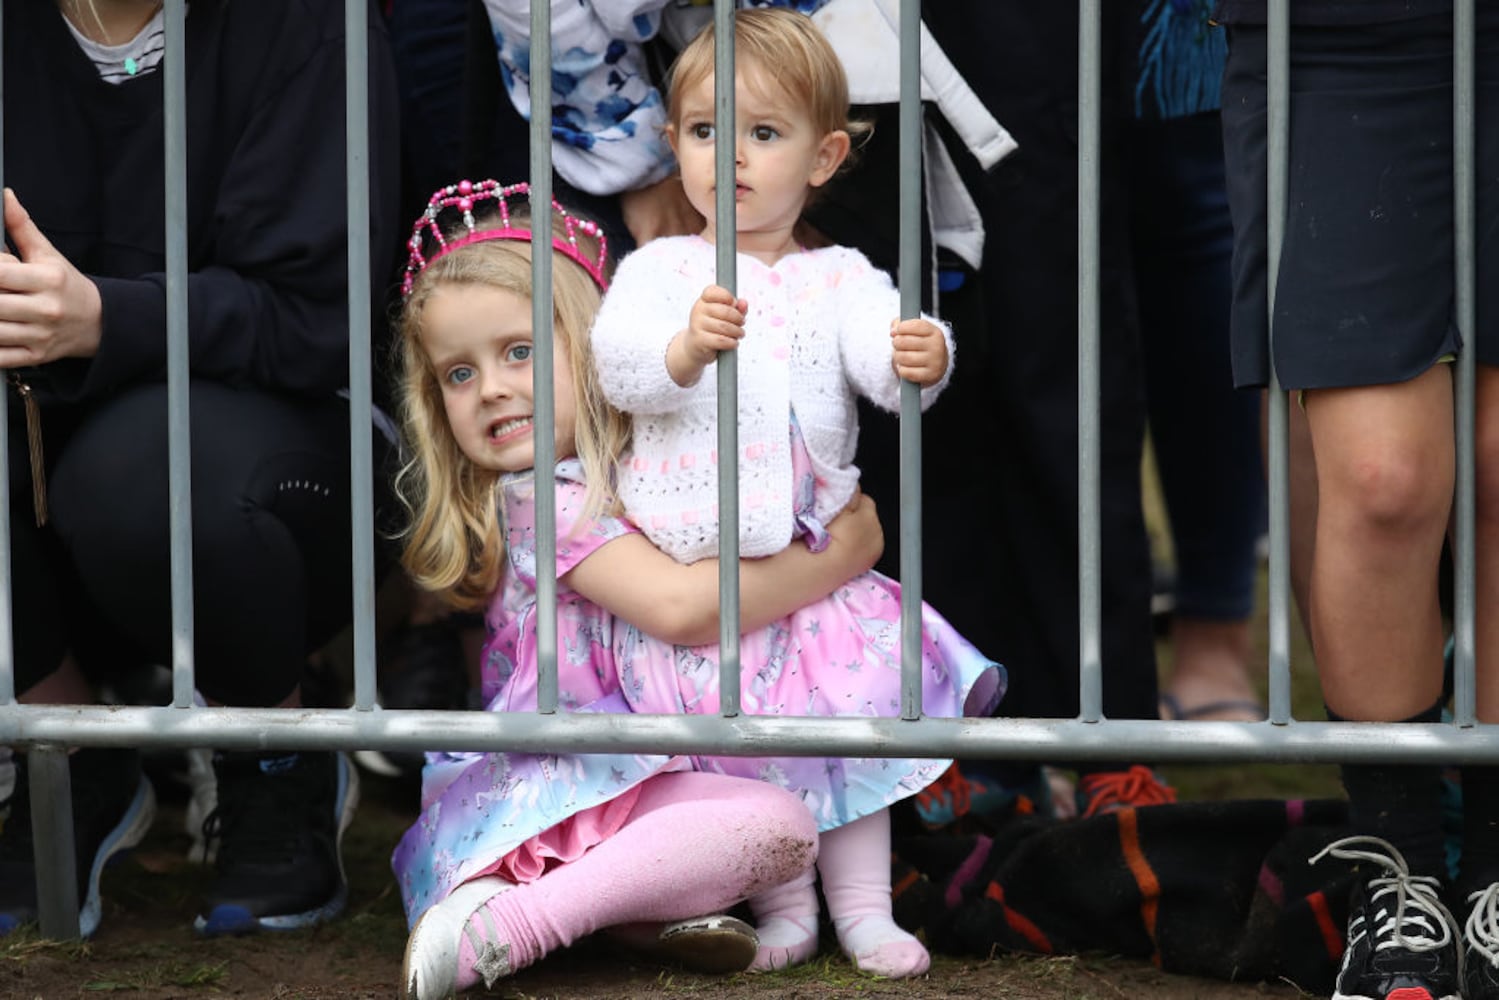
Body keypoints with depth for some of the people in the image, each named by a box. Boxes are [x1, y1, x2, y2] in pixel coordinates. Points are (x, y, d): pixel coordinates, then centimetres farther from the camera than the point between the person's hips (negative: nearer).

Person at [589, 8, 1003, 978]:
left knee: (861, 707, -3)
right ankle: (783, 906, 12)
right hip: (690, 561, -1)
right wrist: (687, 348, -37)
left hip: (816, 556, 1)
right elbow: (619, 366, -15)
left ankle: (864, 906, 9)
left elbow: (881, 347, -14)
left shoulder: (839, 278, 4)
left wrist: (920, 357, -39)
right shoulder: (658, 269, 1)